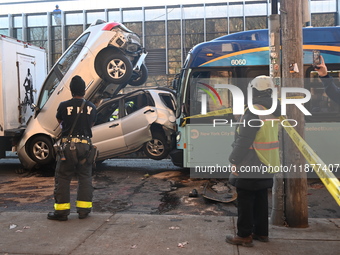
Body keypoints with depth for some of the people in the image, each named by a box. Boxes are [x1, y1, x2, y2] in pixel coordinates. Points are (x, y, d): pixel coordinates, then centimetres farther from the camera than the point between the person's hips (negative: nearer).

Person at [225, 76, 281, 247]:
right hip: (266, 163, 9)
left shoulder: (254, 111, -20)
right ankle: (261, 232, 26)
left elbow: (244, 140, -21)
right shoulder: (273, 111, 8)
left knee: (245, 199, 0)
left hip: (250, 164, -9)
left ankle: (244, 235, 7)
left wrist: (235, 160, -14)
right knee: (261, 198, 16)